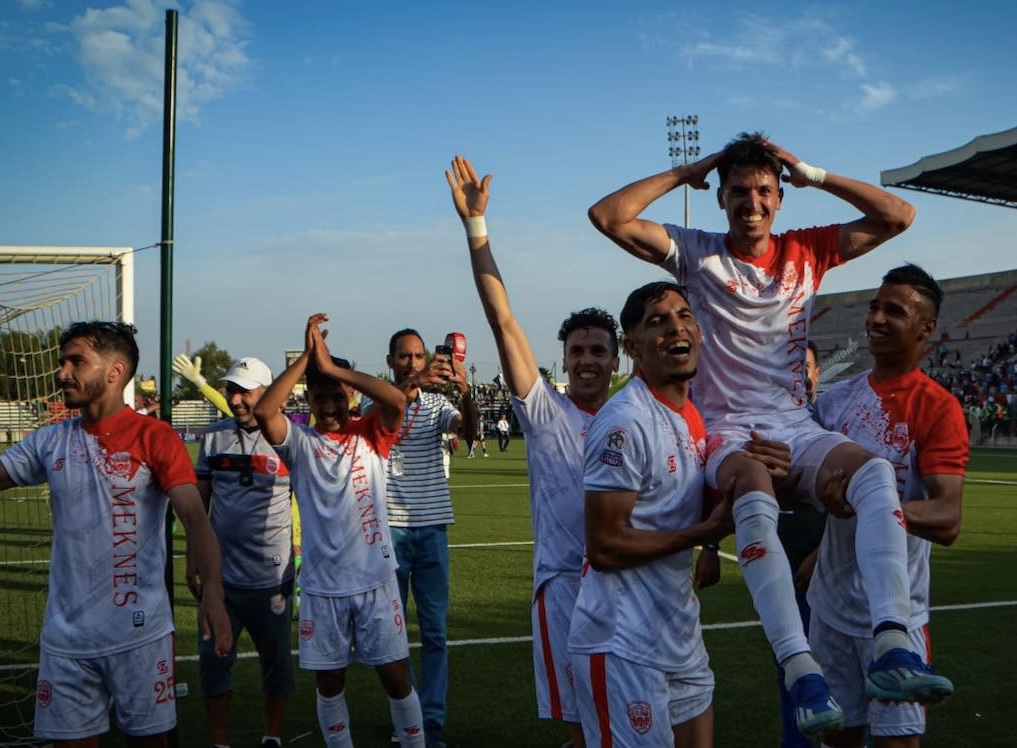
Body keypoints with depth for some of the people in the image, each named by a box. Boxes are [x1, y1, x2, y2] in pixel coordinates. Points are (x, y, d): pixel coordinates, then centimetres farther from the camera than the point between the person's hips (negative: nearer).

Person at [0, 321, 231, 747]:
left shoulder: (156, 437, -8)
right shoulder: (49, 442, 5)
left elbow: (195, 518, -18)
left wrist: (212, 591, -32)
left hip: (140, 633, -3)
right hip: (66, 637, 4)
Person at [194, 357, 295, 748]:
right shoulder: (213, 436, 4)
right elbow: (200, 498, 11)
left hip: (271, 577, -3)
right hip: (219, 574, 3)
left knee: (277, 663, 11)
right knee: (212, 661, 9)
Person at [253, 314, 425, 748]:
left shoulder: (370, 435, 0)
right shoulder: (300, 443, -1)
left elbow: (396, 401, -20)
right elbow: (263, 412, -20)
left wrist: (333, 367, -21)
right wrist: (306, 358, -19)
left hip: (376, 581, -1)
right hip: (322, 587, 1)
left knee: (395, 676, 7)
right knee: (329, 682, 13)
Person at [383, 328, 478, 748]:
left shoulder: (436, 405, 7)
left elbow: (469, 428, -12)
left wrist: (465, 393, -32)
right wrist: (410, 384, -40)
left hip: (432, 526, 2)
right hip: (390, 526, -2)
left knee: (435, 629, 3)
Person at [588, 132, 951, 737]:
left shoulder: (807, 251, 11)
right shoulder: (698, 252, 4)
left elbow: (898, 216, 8)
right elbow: (607, 216, -6)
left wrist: (814, 175, 4)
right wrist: (685, 173, -1)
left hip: (796, 424, 3)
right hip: (728, 428, -3)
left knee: (875, 471, -30)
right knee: (757, 500, -38)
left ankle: (893, 642, -38)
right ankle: (802, 668, -41)